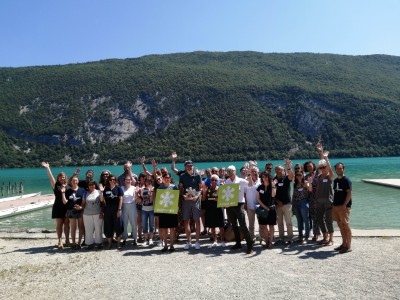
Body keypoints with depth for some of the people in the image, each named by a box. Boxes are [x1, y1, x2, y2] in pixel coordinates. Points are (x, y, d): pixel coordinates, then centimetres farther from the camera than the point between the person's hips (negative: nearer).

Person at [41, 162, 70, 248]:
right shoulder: (56, 186, 1)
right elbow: (51, 177, -7)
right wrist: (47, 168, -17)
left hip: (67, 208, 1)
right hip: (58, 208, -1)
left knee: (66, 224, 7)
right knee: (59, 224, 3)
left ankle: (67, 240, 15)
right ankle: (59, 241, 9)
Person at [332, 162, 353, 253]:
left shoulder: (346, 180, -9)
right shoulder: (335, 180, 14)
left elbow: (349, 193, -15)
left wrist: (344, 205, -20)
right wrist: (334, 203, 13)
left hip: (344, 206, -8)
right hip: (336, 206, 8)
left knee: (346, 226, -3)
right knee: (340, 226, 13)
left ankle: (348, 246, 4)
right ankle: (344, 244, 23)